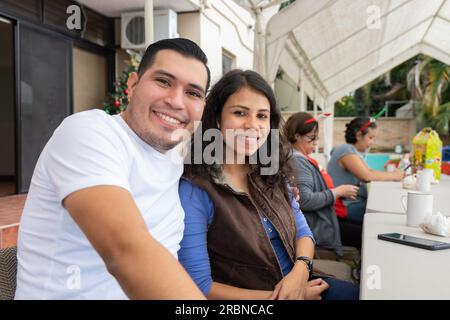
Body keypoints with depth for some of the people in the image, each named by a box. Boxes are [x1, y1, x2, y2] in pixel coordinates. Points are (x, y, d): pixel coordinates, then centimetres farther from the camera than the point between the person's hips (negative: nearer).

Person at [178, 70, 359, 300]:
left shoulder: (271, 173, 2)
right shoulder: (193, 191, -17)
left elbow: (302, 230, 7)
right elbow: (199, 286, -16)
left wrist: (300, 270, -14)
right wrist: (278, 296, -17)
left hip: (297, 282, 6)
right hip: (257, 296, -5)